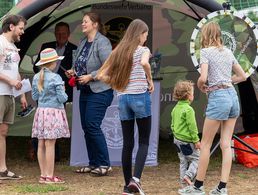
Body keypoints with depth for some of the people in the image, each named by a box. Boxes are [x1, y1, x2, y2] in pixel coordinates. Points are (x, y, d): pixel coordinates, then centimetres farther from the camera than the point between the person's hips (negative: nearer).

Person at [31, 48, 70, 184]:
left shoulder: (36, 78, 6)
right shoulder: (55, 78, -12)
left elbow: (34, 96, 13)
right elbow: (62, 98, -12)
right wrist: (64, 94, 8)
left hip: (41, 111, 6)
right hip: (54, 112, -6)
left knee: (41, 144, 8)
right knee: (50, 144, -6)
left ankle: (43, 174, 13)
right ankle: (49, 176, -5)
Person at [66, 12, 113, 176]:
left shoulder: (102, 42, -13)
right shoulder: (83, 43, 13)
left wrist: (90, 76, -19)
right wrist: (74, 72, 6)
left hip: (100, 91, -9)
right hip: (85, 91, 9)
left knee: (93, 126, -12)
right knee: (86, 127, 9)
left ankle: (104, 164, -4)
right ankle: (93, 164, 17)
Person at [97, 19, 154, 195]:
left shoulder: (118, 52, 14)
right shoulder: (143, 50, -2)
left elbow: (102, 75, 10)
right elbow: (144, 62, -26)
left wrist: (118, 86, 13)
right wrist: (150, 81, -12)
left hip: (123, 98, 5)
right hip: (140, 96, -5)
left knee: (127, 143, 9)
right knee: (144, 142, 2)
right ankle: (136, 178, -17)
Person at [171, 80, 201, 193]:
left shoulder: (175, 109, 10)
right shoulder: (188, 109, -17)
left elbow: (173, 125, 17)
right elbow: (192, 126, -19)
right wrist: (196, 140, -15)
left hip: (177, 139, 8)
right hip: (187, 140, -8)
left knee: (183, 162, 13)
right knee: (196, 158, 3)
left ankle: (184, 184, 13)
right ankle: (188, 175, -14)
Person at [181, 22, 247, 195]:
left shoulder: (206, 51, -5)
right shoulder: (228, 52, 14)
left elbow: (203, 78, -16)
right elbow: (242, 76, 18)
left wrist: (200, 86, 4)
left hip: (218, 97, -6)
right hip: (233, 95, 6)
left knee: (205, 144, 3)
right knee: (226, 144, 4)